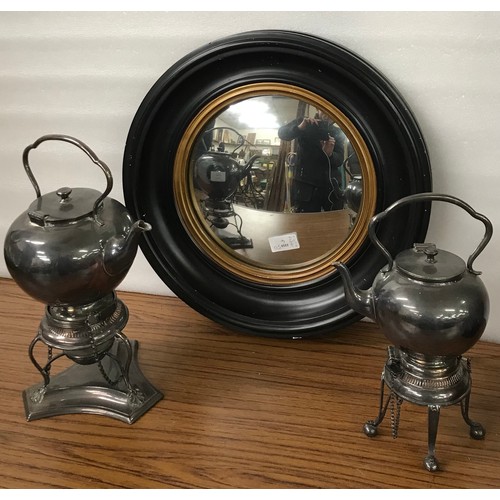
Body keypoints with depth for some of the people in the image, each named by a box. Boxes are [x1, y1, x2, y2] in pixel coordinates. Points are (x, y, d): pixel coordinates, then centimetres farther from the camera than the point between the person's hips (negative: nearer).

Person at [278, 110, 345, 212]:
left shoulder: (337, 132, 15)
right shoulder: (303, 123, 9)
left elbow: (340, 160, 3)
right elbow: (282, 133, -7)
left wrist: (330, 154, -20)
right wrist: (299, 127, -27)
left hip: (331, 185, 3)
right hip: (305, 185, -3)